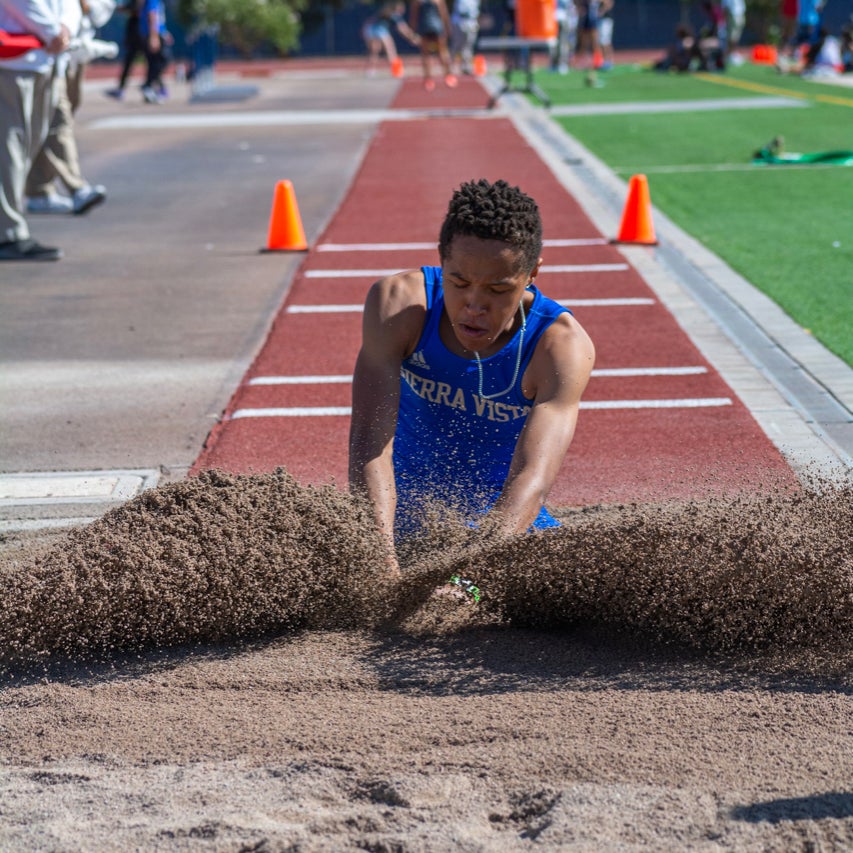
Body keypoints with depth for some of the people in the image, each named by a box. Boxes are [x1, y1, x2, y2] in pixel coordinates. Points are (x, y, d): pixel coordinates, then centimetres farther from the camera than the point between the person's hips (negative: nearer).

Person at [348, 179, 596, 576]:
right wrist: (384, 567, -48)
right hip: (404, 510, 1)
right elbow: (370, 441, -31)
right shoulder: (398, 304, -23)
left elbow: (533, 476, -38)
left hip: (500, 515, -1)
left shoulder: (563, 346, -25)